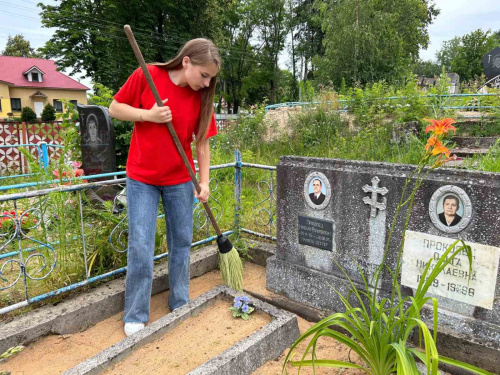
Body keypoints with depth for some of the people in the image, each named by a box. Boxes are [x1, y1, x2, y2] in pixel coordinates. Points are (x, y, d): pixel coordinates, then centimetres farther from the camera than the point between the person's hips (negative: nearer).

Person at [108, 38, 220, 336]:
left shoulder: (202, 96, -2)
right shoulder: (146, 76, -10)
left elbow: (202, 142, 3)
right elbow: (115, 108, -2)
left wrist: (204, 181, -2)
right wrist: (148, 115, -19)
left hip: (180, 180, 3)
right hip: (142, 178, -3)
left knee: (182, 243, 10)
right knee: (141, 248, -1)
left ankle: (180, 304, 29)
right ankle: (135, 317, 17)